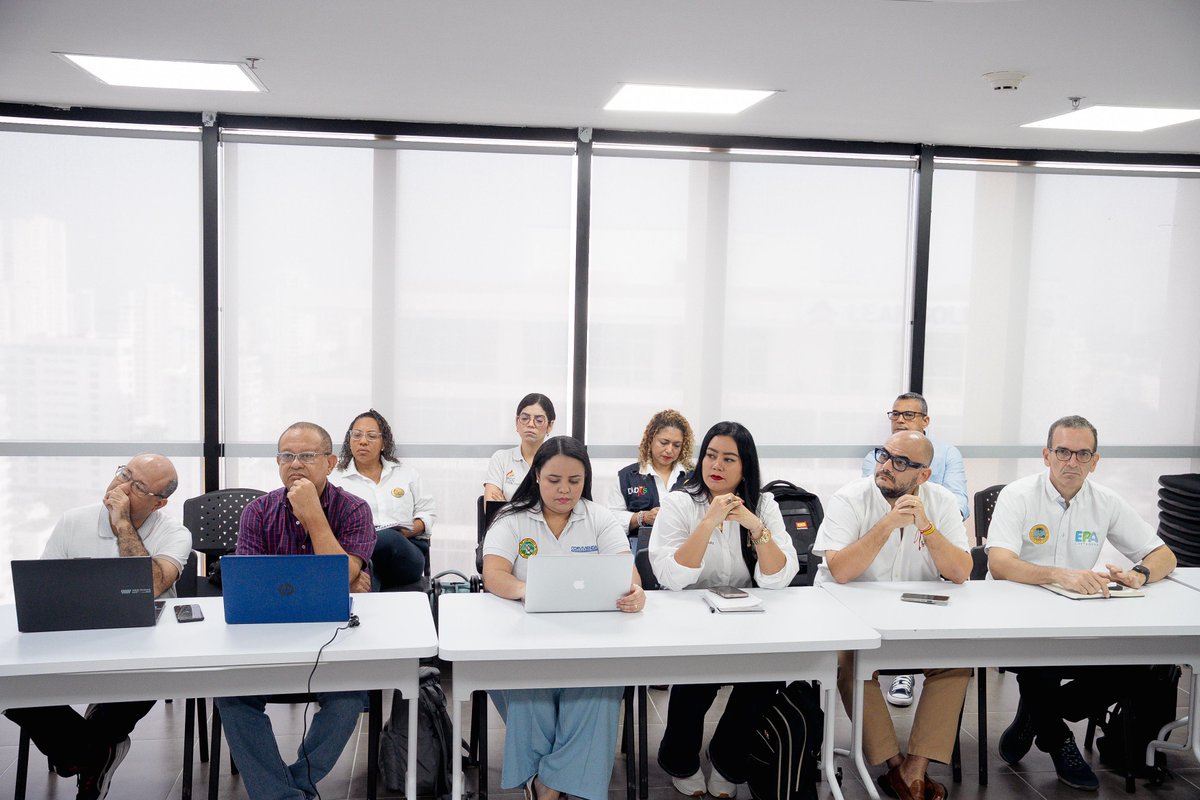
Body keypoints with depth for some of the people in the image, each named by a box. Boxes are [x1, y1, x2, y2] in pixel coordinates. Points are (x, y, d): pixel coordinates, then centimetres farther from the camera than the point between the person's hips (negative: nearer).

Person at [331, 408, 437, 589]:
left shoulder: (406, 473, 23)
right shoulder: (336, 479, 16)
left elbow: (427, 513, 22)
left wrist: (410, 530, -1)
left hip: (407, 551, 3)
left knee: (388, 539, -38)